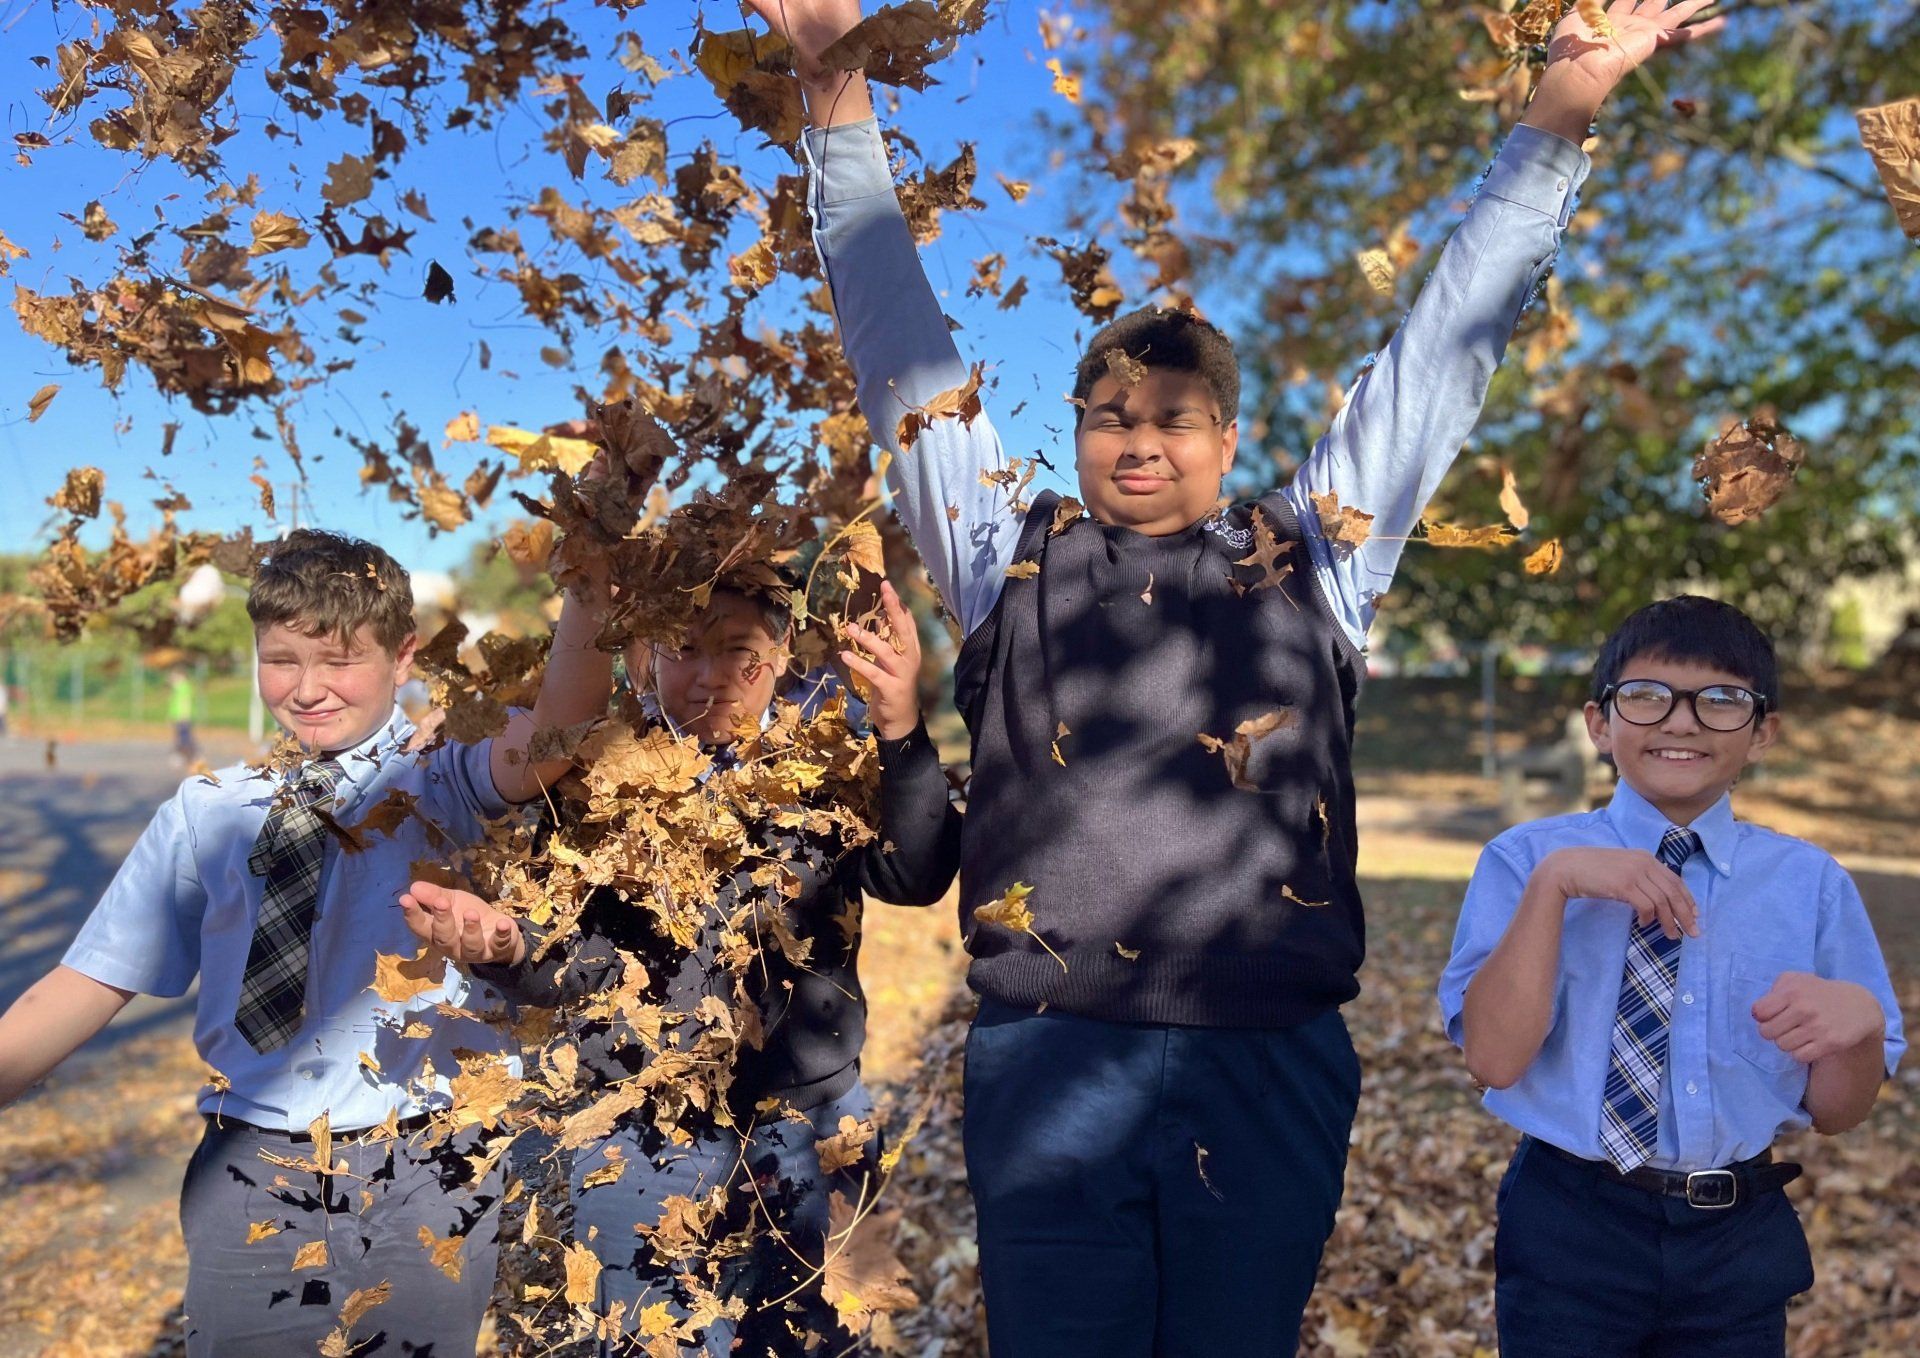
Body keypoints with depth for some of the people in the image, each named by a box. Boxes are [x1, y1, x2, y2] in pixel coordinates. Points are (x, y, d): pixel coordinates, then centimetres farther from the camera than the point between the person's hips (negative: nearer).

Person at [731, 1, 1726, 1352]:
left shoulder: (1310, 559, 12)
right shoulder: (1013, 555, 11)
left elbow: (1440, 351, 14)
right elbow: (902, 342, 11)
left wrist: (1557, 118, 15)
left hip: (1272, 1072, 1)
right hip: (1051, 1069, -1)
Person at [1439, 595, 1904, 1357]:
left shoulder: (1812, 885, 0)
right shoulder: (1527, 860, -6)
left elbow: (1836, 1114, 1)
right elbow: (1494, 1058, -16)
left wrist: (1859, 1021, -20)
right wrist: (1553, 884, -24)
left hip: (1740, 1240, 3)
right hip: (1566, 1230, -2)